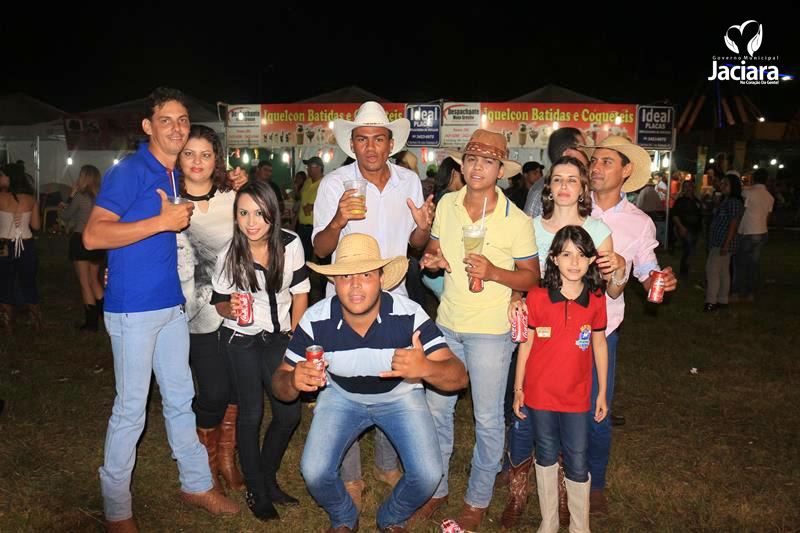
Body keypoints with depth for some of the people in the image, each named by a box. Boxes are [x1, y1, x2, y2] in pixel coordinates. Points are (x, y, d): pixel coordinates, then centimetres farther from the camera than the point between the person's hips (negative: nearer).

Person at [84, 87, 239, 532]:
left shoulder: (175, 176, 13)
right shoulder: (129, 171, -11)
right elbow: (93, 236, -20)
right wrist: (162, 221, -22)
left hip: (172, 304, 8)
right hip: (133, 308, -8)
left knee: (181, 398, 16)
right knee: (131, 408, 2)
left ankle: (196, 483, 31)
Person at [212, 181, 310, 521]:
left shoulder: (290, 243, -12)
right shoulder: (228, 251, -16)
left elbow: (300, 292, -1)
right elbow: (219, 301, -4)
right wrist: (230, 308, -27)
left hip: (279, 336, 3)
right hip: (241, 339, -2)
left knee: (289, 413, 1)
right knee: (251, 413, -2)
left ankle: (269, 479, 26)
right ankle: (256, 491, 19)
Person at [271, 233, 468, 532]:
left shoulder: (410, 315, -29)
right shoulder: (316, 321, -24)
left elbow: (459, 377, -30)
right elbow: (280, 386, -14)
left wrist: (425, 369, -53)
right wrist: (293, 381, -40)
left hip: (401, 395, 0)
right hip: (341, 396, 1)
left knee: (428, 474, -18)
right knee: (314, 472, -18)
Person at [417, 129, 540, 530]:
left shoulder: (517, 221, -12)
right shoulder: (446, 204, 0)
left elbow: (532, 277, -7)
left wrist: (494, 273, -24)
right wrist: (430, 259, -11)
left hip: (490, 330, -4)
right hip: (446, 323, 5)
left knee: (487, 419, 9)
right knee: (436, 409, 14)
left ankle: (478, 500, 30)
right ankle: (435, 489, 35)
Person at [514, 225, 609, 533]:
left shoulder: (596, 301, -6)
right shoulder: (536, 297, -11)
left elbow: (599, 345, 5)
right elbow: (526, 344, -3)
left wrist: (602, 392, 9)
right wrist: (518, 389, 1)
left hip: (577, 395, 1)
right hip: (540, 393, 0)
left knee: (577, 463, 8)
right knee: (546, 456, 16)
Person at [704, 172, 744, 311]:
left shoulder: (734, 202, -13)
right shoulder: (724, 201, 16)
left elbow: (733, 224, -18)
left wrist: (726, 245, -22)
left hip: (723, 242, -10)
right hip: (718, 242, 10)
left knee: (711, 269, -12)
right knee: (723, 271, 11)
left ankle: (711, 302, -10)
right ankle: (722, 301, 16)